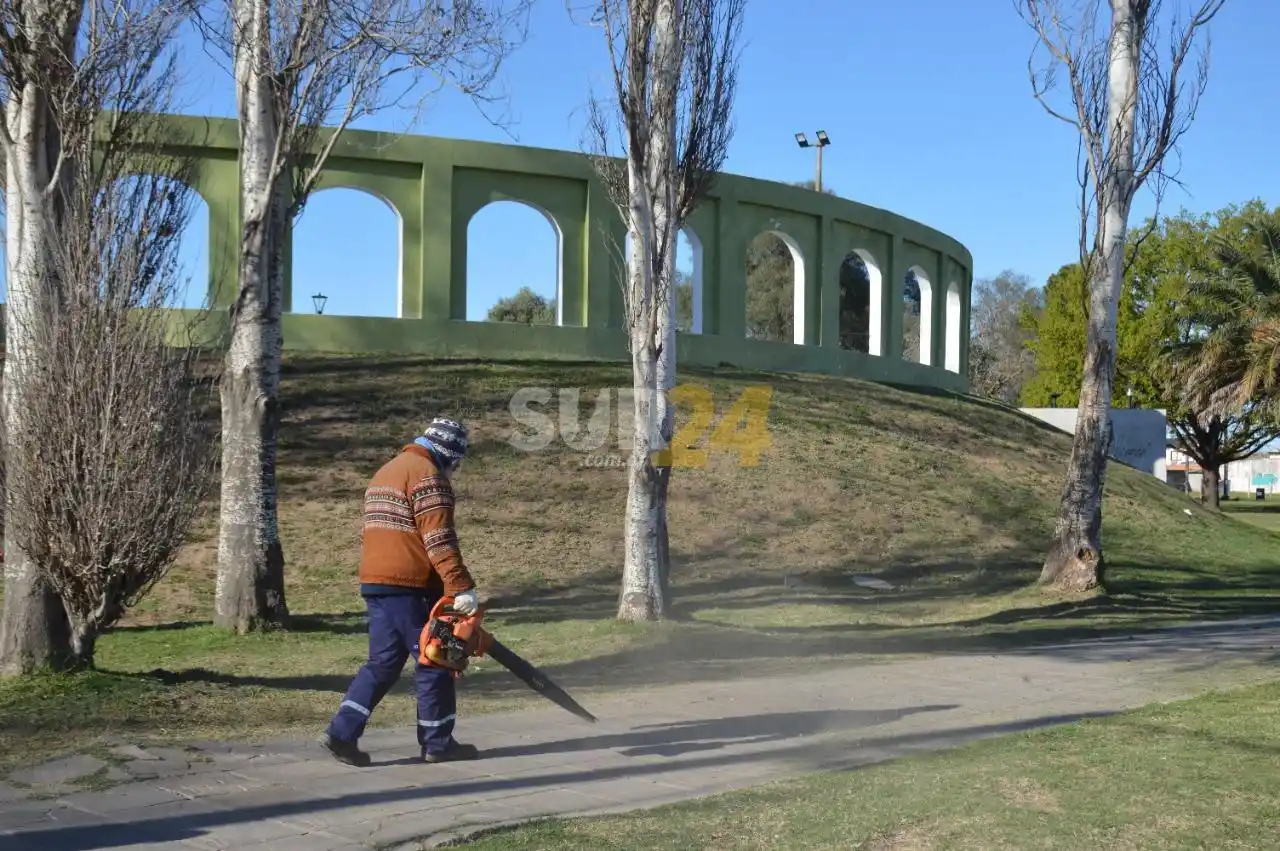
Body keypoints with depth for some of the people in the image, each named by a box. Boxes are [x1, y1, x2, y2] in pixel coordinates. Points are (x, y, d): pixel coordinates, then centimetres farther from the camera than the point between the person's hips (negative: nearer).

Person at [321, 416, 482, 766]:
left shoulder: (386, 472, 21)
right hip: (410, 587, -9)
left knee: (383, 662, 12)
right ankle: (438, 743, 10)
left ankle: (342, 732, 4)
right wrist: (461, 587, -20)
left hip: (376, 583, 9)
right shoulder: (427, 474, -10)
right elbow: (438, 540, -19)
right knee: (433, 661, 2)